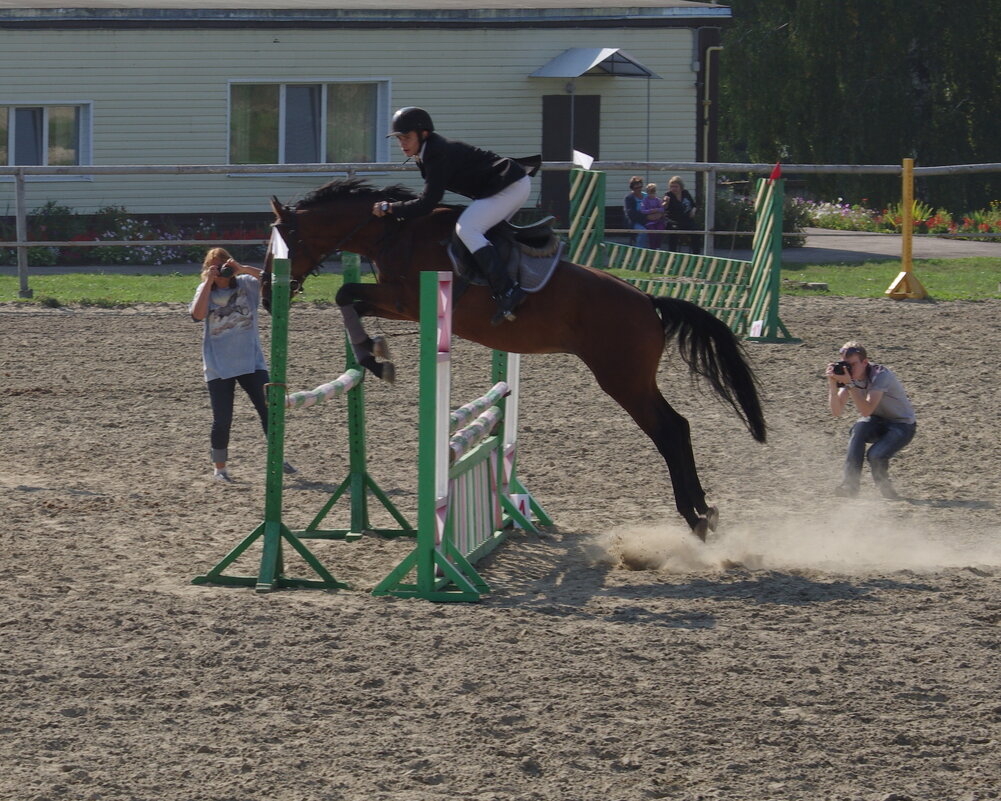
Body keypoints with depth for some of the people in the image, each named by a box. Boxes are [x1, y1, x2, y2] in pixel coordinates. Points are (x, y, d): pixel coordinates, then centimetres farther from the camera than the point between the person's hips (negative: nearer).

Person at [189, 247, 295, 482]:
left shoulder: (246, 284, 3)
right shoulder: (205, 291, 4)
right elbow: (197, 315, -16)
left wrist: (242, 269, -24)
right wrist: (209, 282, -14)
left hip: (251, 362, 1)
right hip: (218, 366, 0)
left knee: (268, 410, -4)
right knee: (222, 419, -1)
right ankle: (219, 467, 13)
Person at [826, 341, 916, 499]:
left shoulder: (880, 375, -27)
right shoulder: (848, 375, -9)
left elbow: (866, 410, -38)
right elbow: (836, 411, -17)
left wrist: (850, 384, -43)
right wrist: (832, 384, -29)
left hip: (903, 425, -5)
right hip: (878, 422, 5)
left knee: (875, 455, -30)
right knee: (859, 428, -30)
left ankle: (884, 487, 3)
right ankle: (850, 484, -28)